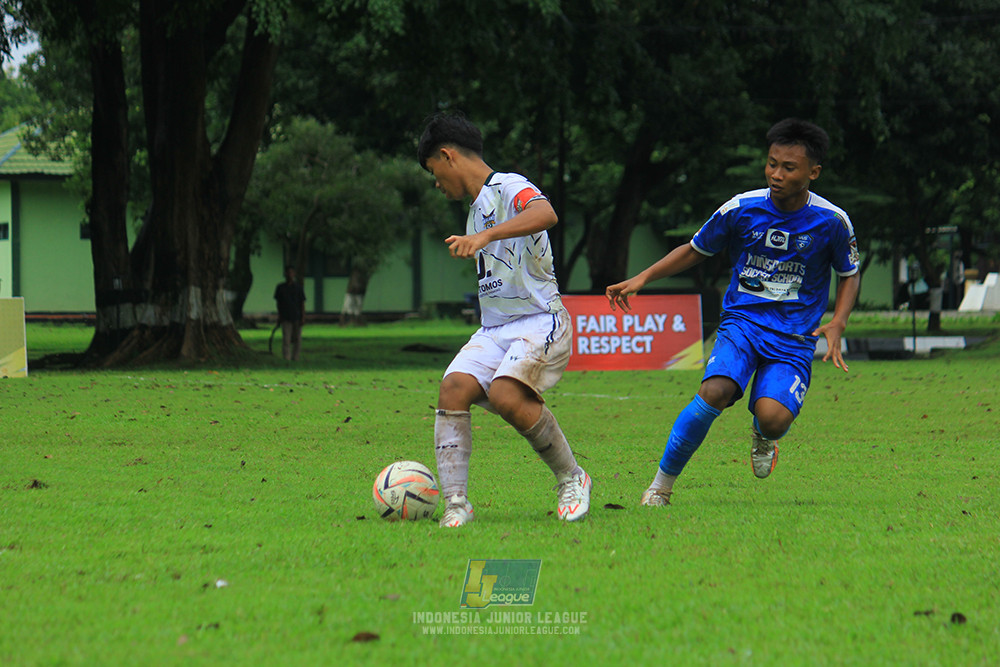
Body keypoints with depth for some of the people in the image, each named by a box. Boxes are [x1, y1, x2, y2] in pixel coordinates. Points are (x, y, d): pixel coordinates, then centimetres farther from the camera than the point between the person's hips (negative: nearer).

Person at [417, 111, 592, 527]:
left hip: (539, 321, -8)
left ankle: (572, 479, -9)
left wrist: (483, 237, -40)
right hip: (494, 329, 8)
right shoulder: (477, 207, 23)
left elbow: (546, 214, -31)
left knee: (504, 394, -30)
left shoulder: (508, 187, -7)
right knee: (453, 388, -18)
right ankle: (456, 504, -21)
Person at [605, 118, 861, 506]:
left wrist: (837, 324, -5)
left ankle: (763, 438, 15)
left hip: (794, 337, 0)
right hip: (742, 320, 0)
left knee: (773, 417, -26)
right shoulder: (741, 209, -4)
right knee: (715, 391, -30)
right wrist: (643, 278, 3)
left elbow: (850, 275, 12)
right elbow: (696, 250, 13)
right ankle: (662, 483, -14)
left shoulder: (831, 221, -5)